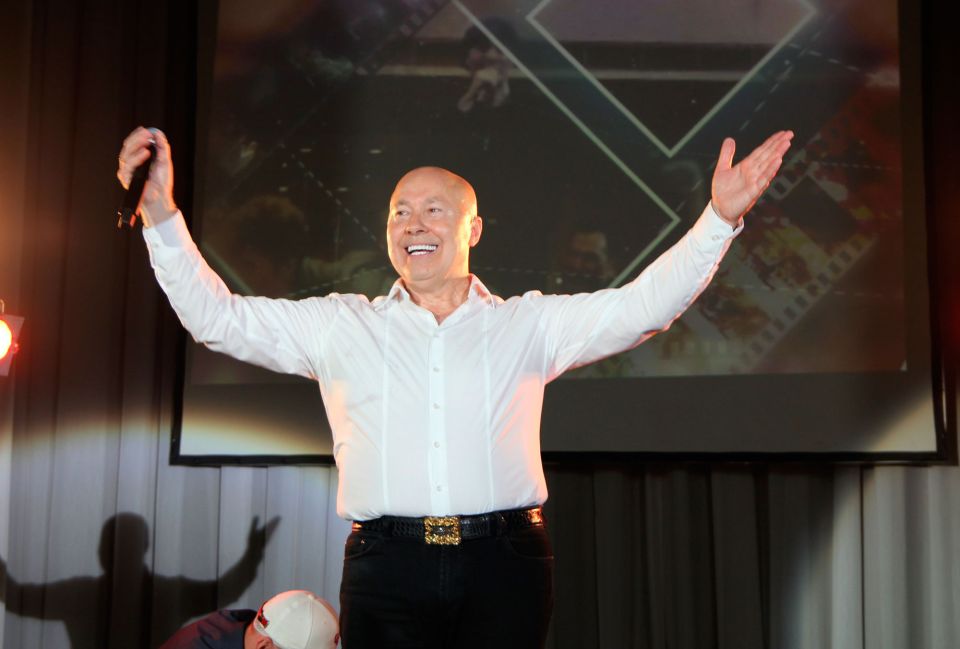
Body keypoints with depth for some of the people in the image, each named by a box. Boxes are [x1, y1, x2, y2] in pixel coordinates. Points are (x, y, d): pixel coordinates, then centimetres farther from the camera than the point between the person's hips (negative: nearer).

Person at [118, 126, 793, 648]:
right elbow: (217, 316, 10)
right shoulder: (341, 326, 13)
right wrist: (162, 214, 0)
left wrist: (719, 217, -5)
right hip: (386, 568, 0)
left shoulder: (526, 325, 12)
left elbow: (642, 306, 6)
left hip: (504, 566, 0)